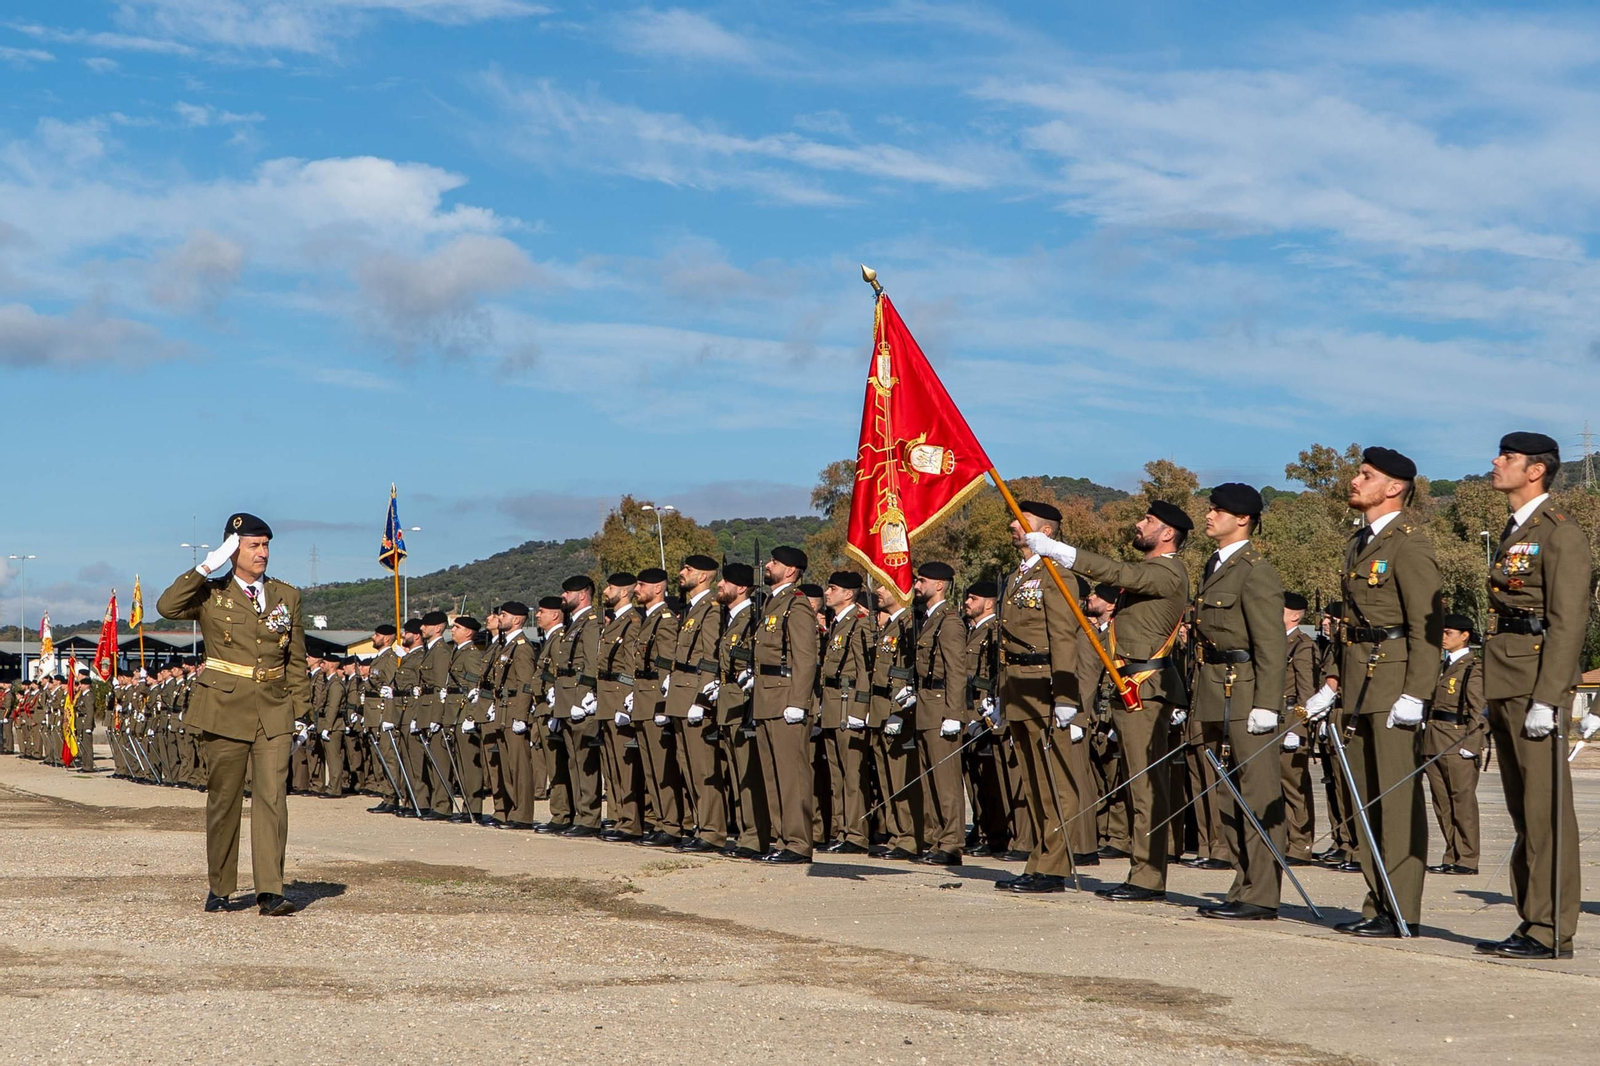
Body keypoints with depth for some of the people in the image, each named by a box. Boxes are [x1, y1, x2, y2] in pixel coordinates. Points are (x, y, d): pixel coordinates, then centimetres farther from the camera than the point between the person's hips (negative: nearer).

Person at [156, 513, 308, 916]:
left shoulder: (287, 596, 11)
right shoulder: (211, 595, 3)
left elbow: (297, 659, 16)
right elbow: (167, 606, -17)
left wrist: (300, 707, 9)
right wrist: (205, 568, -17)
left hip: (273, 713, 2)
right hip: (224, 710, -2)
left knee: (272, 797, -9)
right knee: (223, 800, 5)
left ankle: (270, 891, -11)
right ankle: (219, 889, 19)